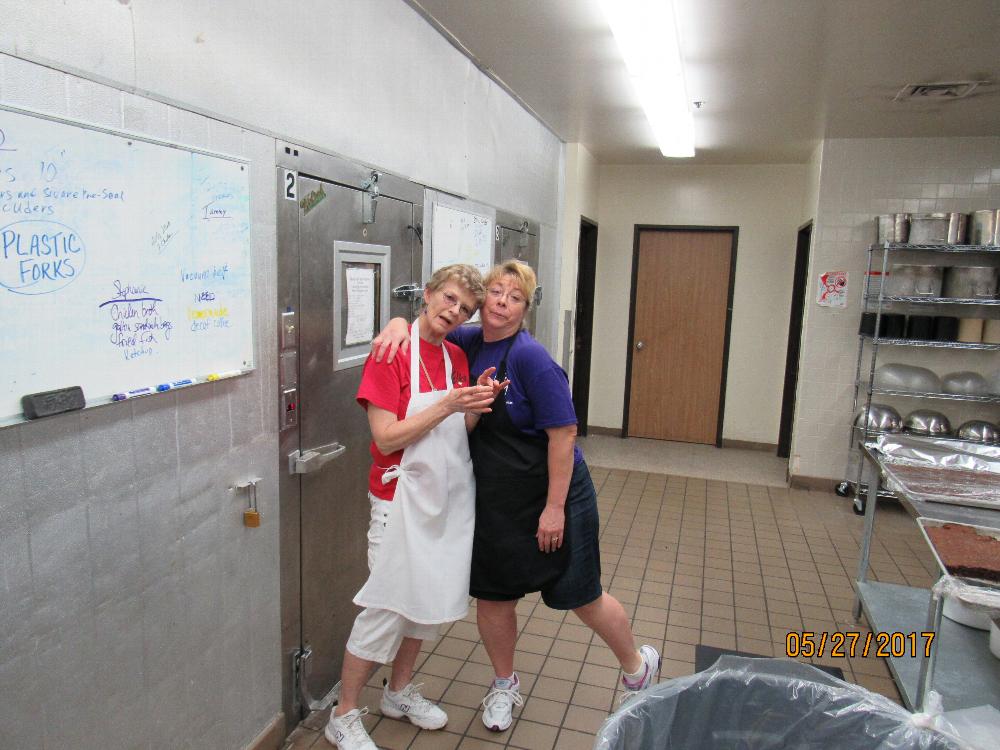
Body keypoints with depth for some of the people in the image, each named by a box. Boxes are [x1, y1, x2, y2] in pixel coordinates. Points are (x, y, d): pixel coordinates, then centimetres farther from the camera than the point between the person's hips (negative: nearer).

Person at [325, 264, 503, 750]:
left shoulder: (456, 356, 6)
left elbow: (461, 431, 9)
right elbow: (387, 437, -19)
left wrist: (478, 403, -10)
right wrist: (446, 405, -24)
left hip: (451, 496, 7)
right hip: (403, 496, -7)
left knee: (431, 597, 17)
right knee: (387, 606, 1)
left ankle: (399, 691, 39)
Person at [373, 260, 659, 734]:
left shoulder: (530, 356, -20)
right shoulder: (468, 342, -1)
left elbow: (563, 432, -20)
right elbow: (428, 325, 14)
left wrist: (555, 507, -20)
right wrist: (399, 324, -11)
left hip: (548, 494, -5)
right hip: (493, 499, 6)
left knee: (580, 596, 9)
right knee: (492, 596, 14)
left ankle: (637, 666, 38)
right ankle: (504, 685, 41)